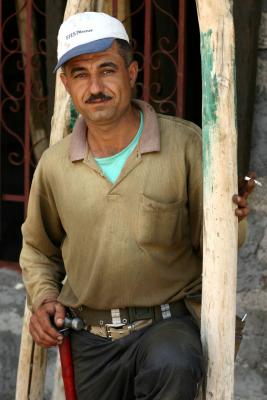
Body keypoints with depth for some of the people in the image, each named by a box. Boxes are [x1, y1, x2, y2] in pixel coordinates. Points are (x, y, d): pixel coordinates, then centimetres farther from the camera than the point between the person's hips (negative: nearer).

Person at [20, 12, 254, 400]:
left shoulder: (185, 143, -7)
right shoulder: (54, 164, 3)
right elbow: (39, 249, 20)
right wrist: (43, 298, 3)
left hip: (166, 325, -4)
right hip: (89, 338, 4)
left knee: (171, 366, -35)